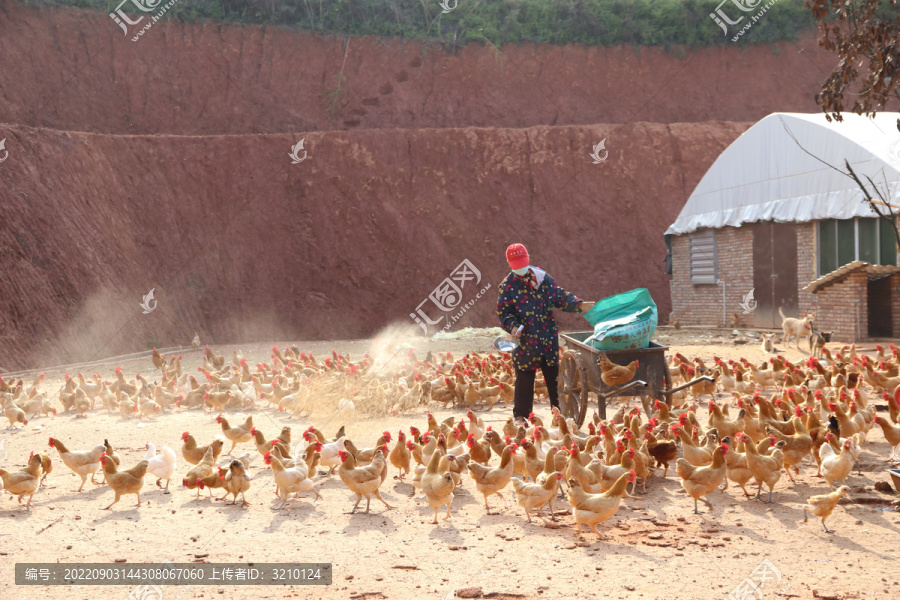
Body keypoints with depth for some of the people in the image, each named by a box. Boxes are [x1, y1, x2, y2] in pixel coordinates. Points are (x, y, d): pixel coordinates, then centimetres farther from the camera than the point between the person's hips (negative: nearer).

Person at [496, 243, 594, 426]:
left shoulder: (543, 277, 6)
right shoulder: (507, 286, -4)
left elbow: (559, 296, 8)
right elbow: (503, 312, -4)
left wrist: (579, 304, -6)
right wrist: (512, 326, -22)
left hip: (549, 338, 3)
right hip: (526, 341, -3)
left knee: (554, 376, 12)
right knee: (524, 380, 3)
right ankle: (520, 416, 16)